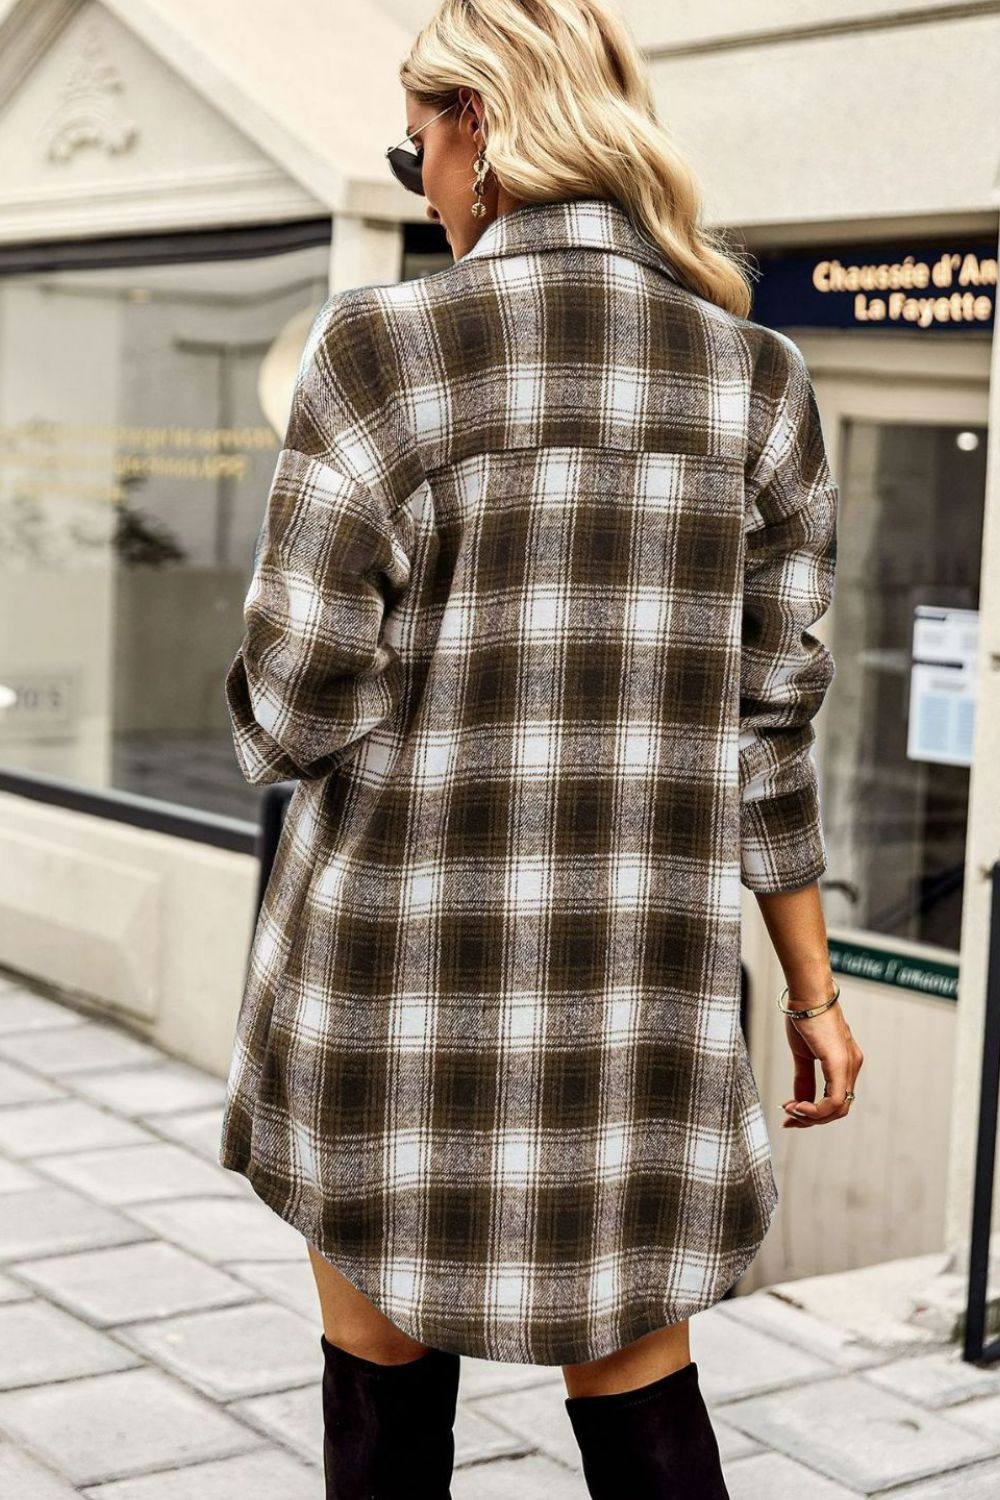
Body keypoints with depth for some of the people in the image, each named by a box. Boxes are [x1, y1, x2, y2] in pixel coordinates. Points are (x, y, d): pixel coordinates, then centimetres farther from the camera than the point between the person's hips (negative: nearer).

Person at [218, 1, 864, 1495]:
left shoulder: (385, 349, -11)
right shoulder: (756, 375, 1)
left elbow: (297, 709, -12)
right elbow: (770, 722, 3)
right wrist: (813, 990, 12)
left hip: (403, 966, -3)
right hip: (641, 985, 3)